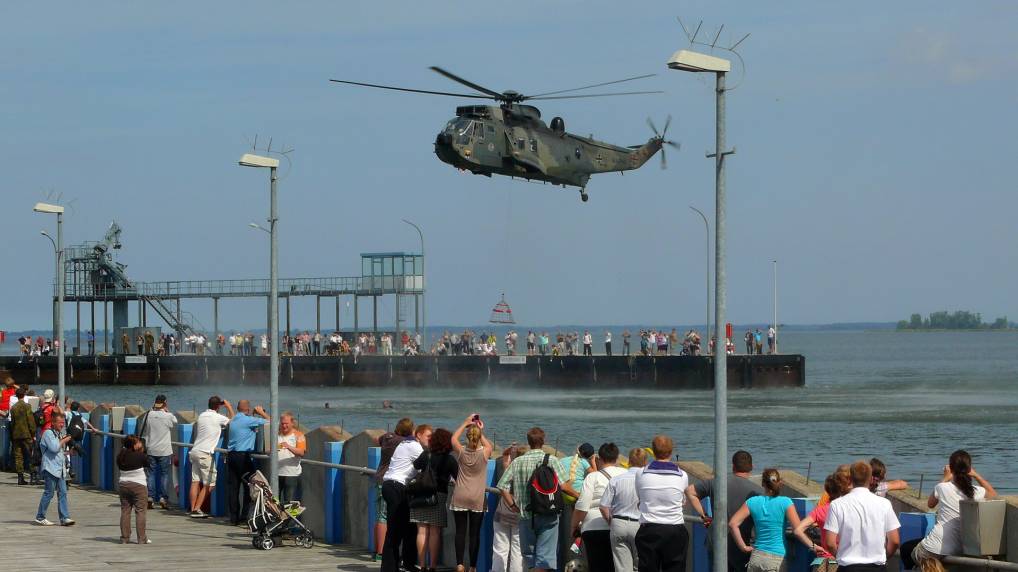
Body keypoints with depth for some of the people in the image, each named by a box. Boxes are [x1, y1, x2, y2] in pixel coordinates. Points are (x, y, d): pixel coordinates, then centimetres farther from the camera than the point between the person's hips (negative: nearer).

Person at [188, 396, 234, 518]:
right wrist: (229, 407, 18)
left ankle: (193, 509, 3)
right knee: (208, 484, -1)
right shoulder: (218, 418, -8)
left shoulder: (201, 416, 12)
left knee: (195, 481, 5)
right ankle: (197, 509, -6)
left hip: (195, 451, 7)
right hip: (205, 453, -7)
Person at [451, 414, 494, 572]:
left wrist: (465, 423, 19)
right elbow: (489, 446, 18)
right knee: (474, 534, 4)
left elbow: (453, 439, 16)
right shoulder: (484, 454, -8)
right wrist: (481, 432, 19)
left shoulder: (461, 452, -5)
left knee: (460, 531, 2)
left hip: (460, 498, 0)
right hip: (477, 500, 0)